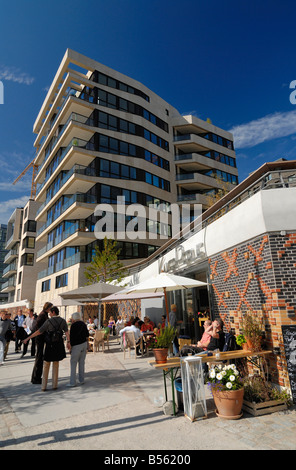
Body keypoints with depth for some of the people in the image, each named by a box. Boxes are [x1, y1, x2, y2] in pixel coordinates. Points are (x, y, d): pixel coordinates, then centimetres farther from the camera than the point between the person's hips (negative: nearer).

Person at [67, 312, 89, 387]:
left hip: (77, 345, -6)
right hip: (84, 344, 7)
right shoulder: (83, 324, 8)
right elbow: (87, 335, 13)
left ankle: (72, 382, 2)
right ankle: (81, 380, 19)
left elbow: (71, 337, -12)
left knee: (73, 363, 2)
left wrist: (70, 346, -2)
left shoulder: (73, 325, -11)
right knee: (82, 362, 14)